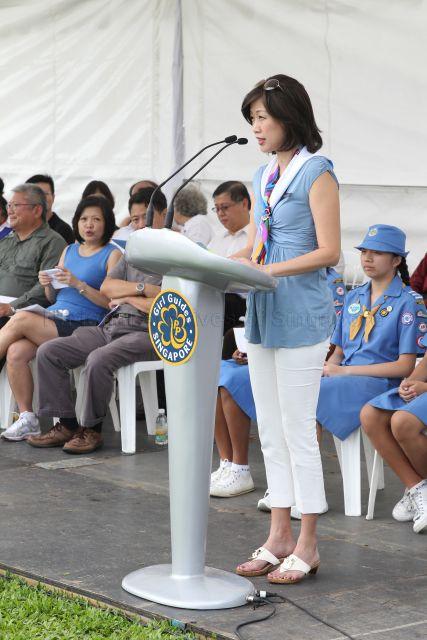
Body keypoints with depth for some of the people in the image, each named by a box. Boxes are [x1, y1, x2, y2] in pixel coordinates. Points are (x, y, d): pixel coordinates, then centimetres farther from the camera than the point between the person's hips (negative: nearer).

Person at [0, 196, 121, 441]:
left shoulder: (112, 255, 2)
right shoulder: (69, 251, 22)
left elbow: (110, 301, -9)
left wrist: (78, 284, -18)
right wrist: (48, 284, 0)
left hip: (84, 326, -6)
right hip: (53, 318, 6)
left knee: (22, 319, -24)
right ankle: (27, 419, -16)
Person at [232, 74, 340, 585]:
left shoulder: (316, 173, -8)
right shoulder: (264, 177, 15)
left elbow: (328, 251, -14)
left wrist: (270, 270, -22)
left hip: (300, 318, -8)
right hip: (263, 314, 8)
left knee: (297, 430, -4)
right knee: (270, 432, 11)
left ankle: (307, 545, 5)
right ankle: (279, 537, 19)